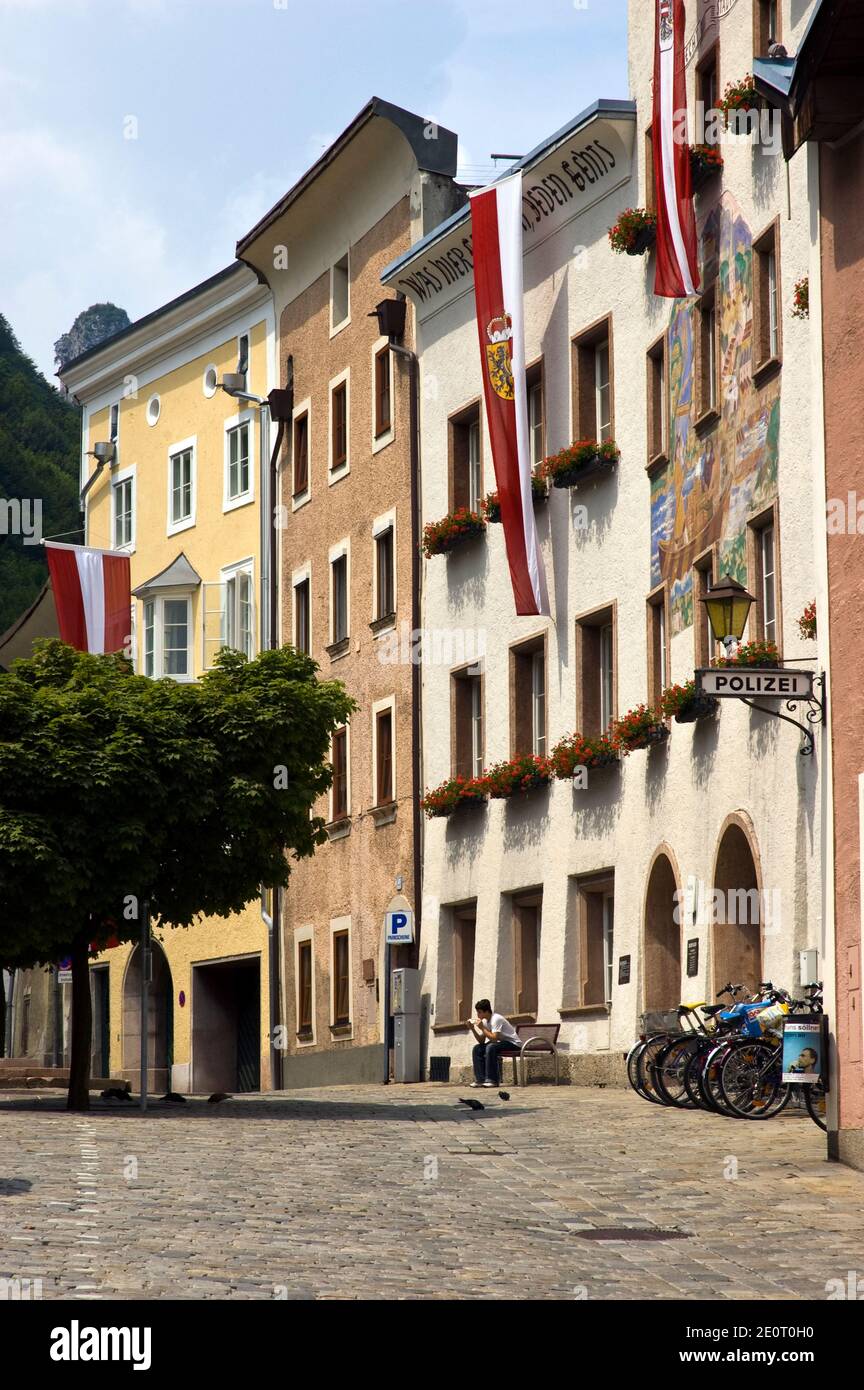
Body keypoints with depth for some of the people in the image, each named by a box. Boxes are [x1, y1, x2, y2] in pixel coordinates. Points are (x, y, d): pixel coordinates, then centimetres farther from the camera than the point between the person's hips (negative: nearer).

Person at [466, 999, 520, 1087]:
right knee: (477, 1049, -5)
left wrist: (482, 1028, -24)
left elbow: (494, 1038, -30)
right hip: (499, 1042, 9)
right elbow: (481, 1041, 4)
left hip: (512, 1043, -9)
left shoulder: (496, 1019, -21)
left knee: (491, 1047, -33)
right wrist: (473, 1029, -8)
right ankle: (480, 1079, -6)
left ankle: (492, 1080, -27)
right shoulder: (485, 1021, 5)